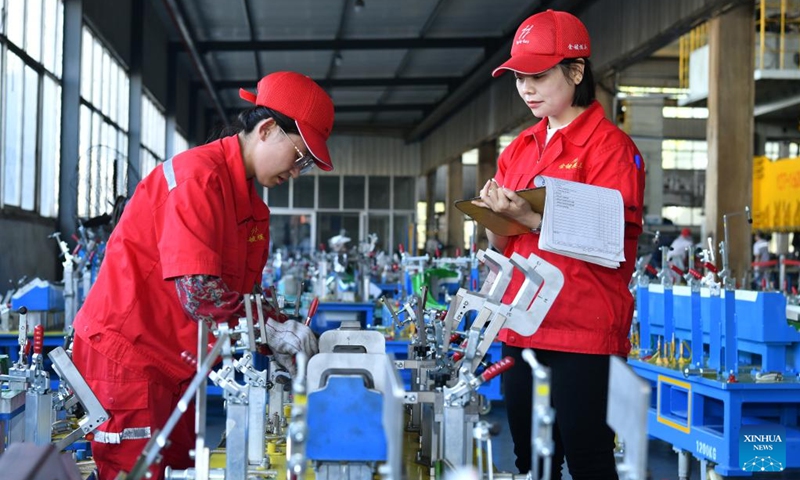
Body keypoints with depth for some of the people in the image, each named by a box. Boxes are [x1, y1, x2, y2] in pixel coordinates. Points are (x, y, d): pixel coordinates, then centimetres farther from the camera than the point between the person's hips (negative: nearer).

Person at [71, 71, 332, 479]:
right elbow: (197, 292, -26)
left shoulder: (254, 209, 12)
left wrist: (284, 344, -3)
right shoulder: (199, 174, -19)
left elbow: (242, 292, 12)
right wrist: (272, 330, -17)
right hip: (125, 350, -9)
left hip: (176, 362, 9)